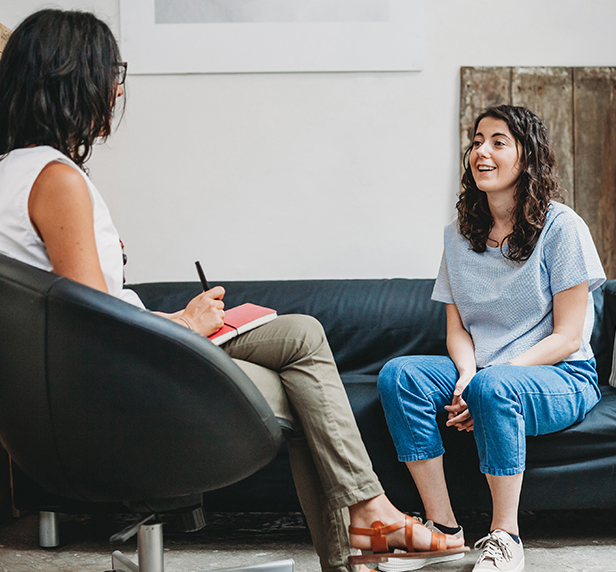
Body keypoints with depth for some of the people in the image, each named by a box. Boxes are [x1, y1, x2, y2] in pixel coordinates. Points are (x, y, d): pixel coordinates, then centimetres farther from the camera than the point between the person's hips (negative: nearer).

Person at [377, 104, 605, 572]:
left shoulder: (561, 227, -6)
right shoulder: (459, 235, 10)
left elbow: (567, 337, -10)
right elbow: (457, 327, 8)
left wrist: (485, 378, -21)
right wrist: (466, 374, -16)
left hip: (562, 378, -5)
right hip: (482, 371, 5)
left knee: (493, 387, -38)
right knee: (398, 374, -22)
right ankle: (442, 526, -19)